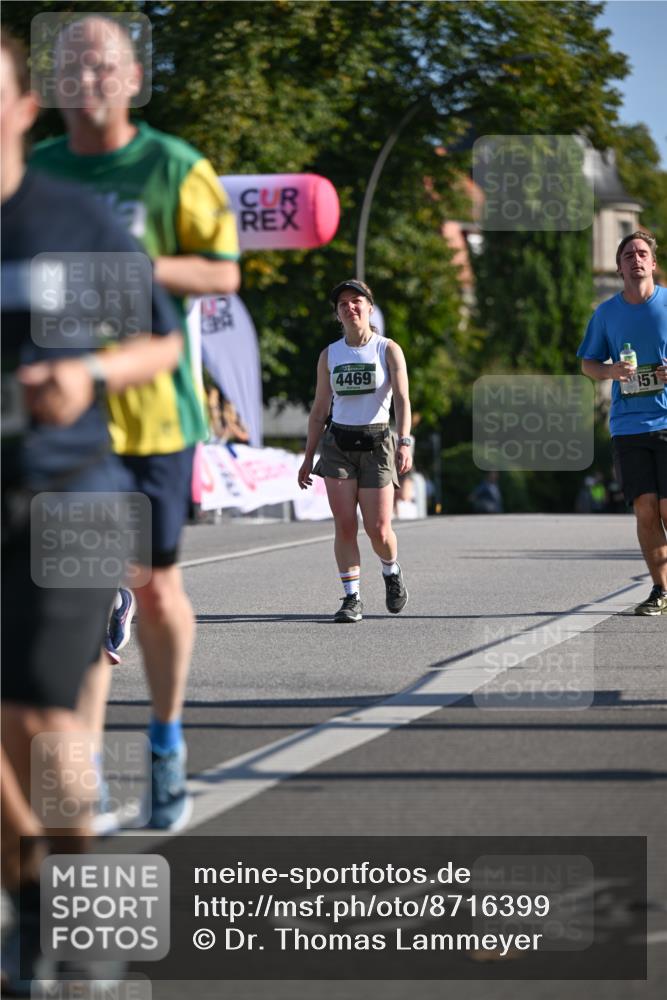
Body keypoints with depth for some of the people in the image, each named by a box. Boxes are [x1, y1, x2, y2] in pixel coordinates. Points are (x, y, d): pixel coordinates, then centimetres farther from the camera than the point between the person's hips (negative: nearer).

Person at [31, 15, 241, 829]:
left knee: (154, 590, 6)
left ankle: (167, 744, 28)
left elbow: (223, 273, -3)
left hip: (152, 410, -2)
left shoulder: (175, 167, -1)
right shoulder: (34, 175, 9)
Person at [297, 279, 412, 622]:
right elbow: (319, 410, 13)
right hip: (337, 444, 2)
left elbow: (401, 399, -12)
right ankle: (352, 599, -3)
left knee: (378, 530, -4)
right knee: (344, 525, -8)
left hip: (376, 443, -2)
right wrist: (308, 458, 10)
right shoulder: (329, 355, 8)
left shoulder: (389, 350, -1)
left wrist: (404, 442, -26)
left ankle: (392, 572, 28)